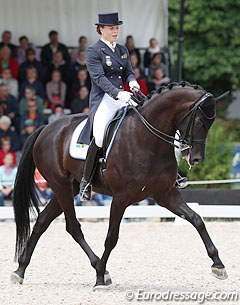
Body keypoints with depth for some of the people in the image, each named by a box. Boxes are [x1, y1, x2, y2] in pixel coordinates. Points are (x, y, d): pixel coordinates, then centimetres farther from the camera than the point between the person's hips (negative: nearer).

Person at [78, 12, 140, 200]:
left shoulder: (122, 50, 19)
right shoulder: (94, 51, -3)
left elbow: (129, 72, 17)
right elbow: (99, 78, -14)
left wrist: (132, 81, -8)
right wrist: (117, 93, -28)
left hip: (122, 96, 7)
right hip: (103, 99, -7)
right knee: (99, 136, -27)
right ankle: (86, 181, -16)